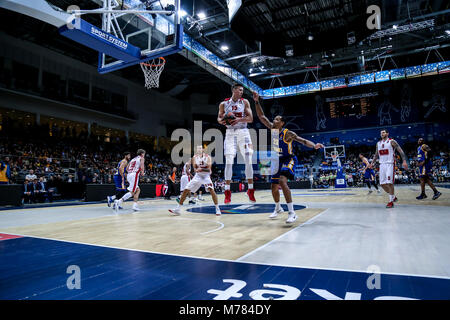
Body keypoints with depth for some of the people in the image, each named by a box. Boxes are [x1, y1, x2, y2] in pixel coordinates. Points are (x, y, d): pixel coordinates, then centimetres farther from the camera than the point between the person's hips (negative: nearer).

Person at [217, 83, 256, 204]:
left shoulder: (245, 102, 4)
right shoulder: (224, 104, 5)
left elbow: (250, 118, -3)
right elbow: (219, 118, 14)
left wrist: (239, 119, -20)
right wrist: (222, 121, -10)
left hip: (243, 132, 0)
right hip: (230, 133, 0)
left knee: (248, 160, -7)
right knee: (228, 161, -6)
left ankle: (250, 190, 4)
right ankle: (227, 191, 1)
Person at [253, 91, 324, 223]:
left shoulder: (288, 133, -16)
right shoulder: (272, 128, 0)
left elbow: (303, 141, -20)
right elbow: (261, 116, 0)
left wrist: (314, 145, -39)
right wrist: (256, 102, -8)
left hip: (288, 160, -7)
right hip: (278, 160, 7)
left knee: (282, 181, -30)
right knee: (274, 187, 12)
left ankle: (292, 212, -25)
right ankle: (278, 208, 39)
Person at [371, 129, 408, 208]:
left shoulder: (392, 141, -4)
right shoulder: (378, 143, 14)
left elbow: (400, 151, -7)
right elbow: (376, 155, 24)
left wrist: (404, 161, -18)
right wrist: (372, 163, 14)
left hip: (390, 164, -6)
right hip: (382, 165, 6)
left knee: (389, 183, -11)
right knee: (382, 184, 4)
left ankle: (391, 201, -1)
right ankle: (393, 197, 24)